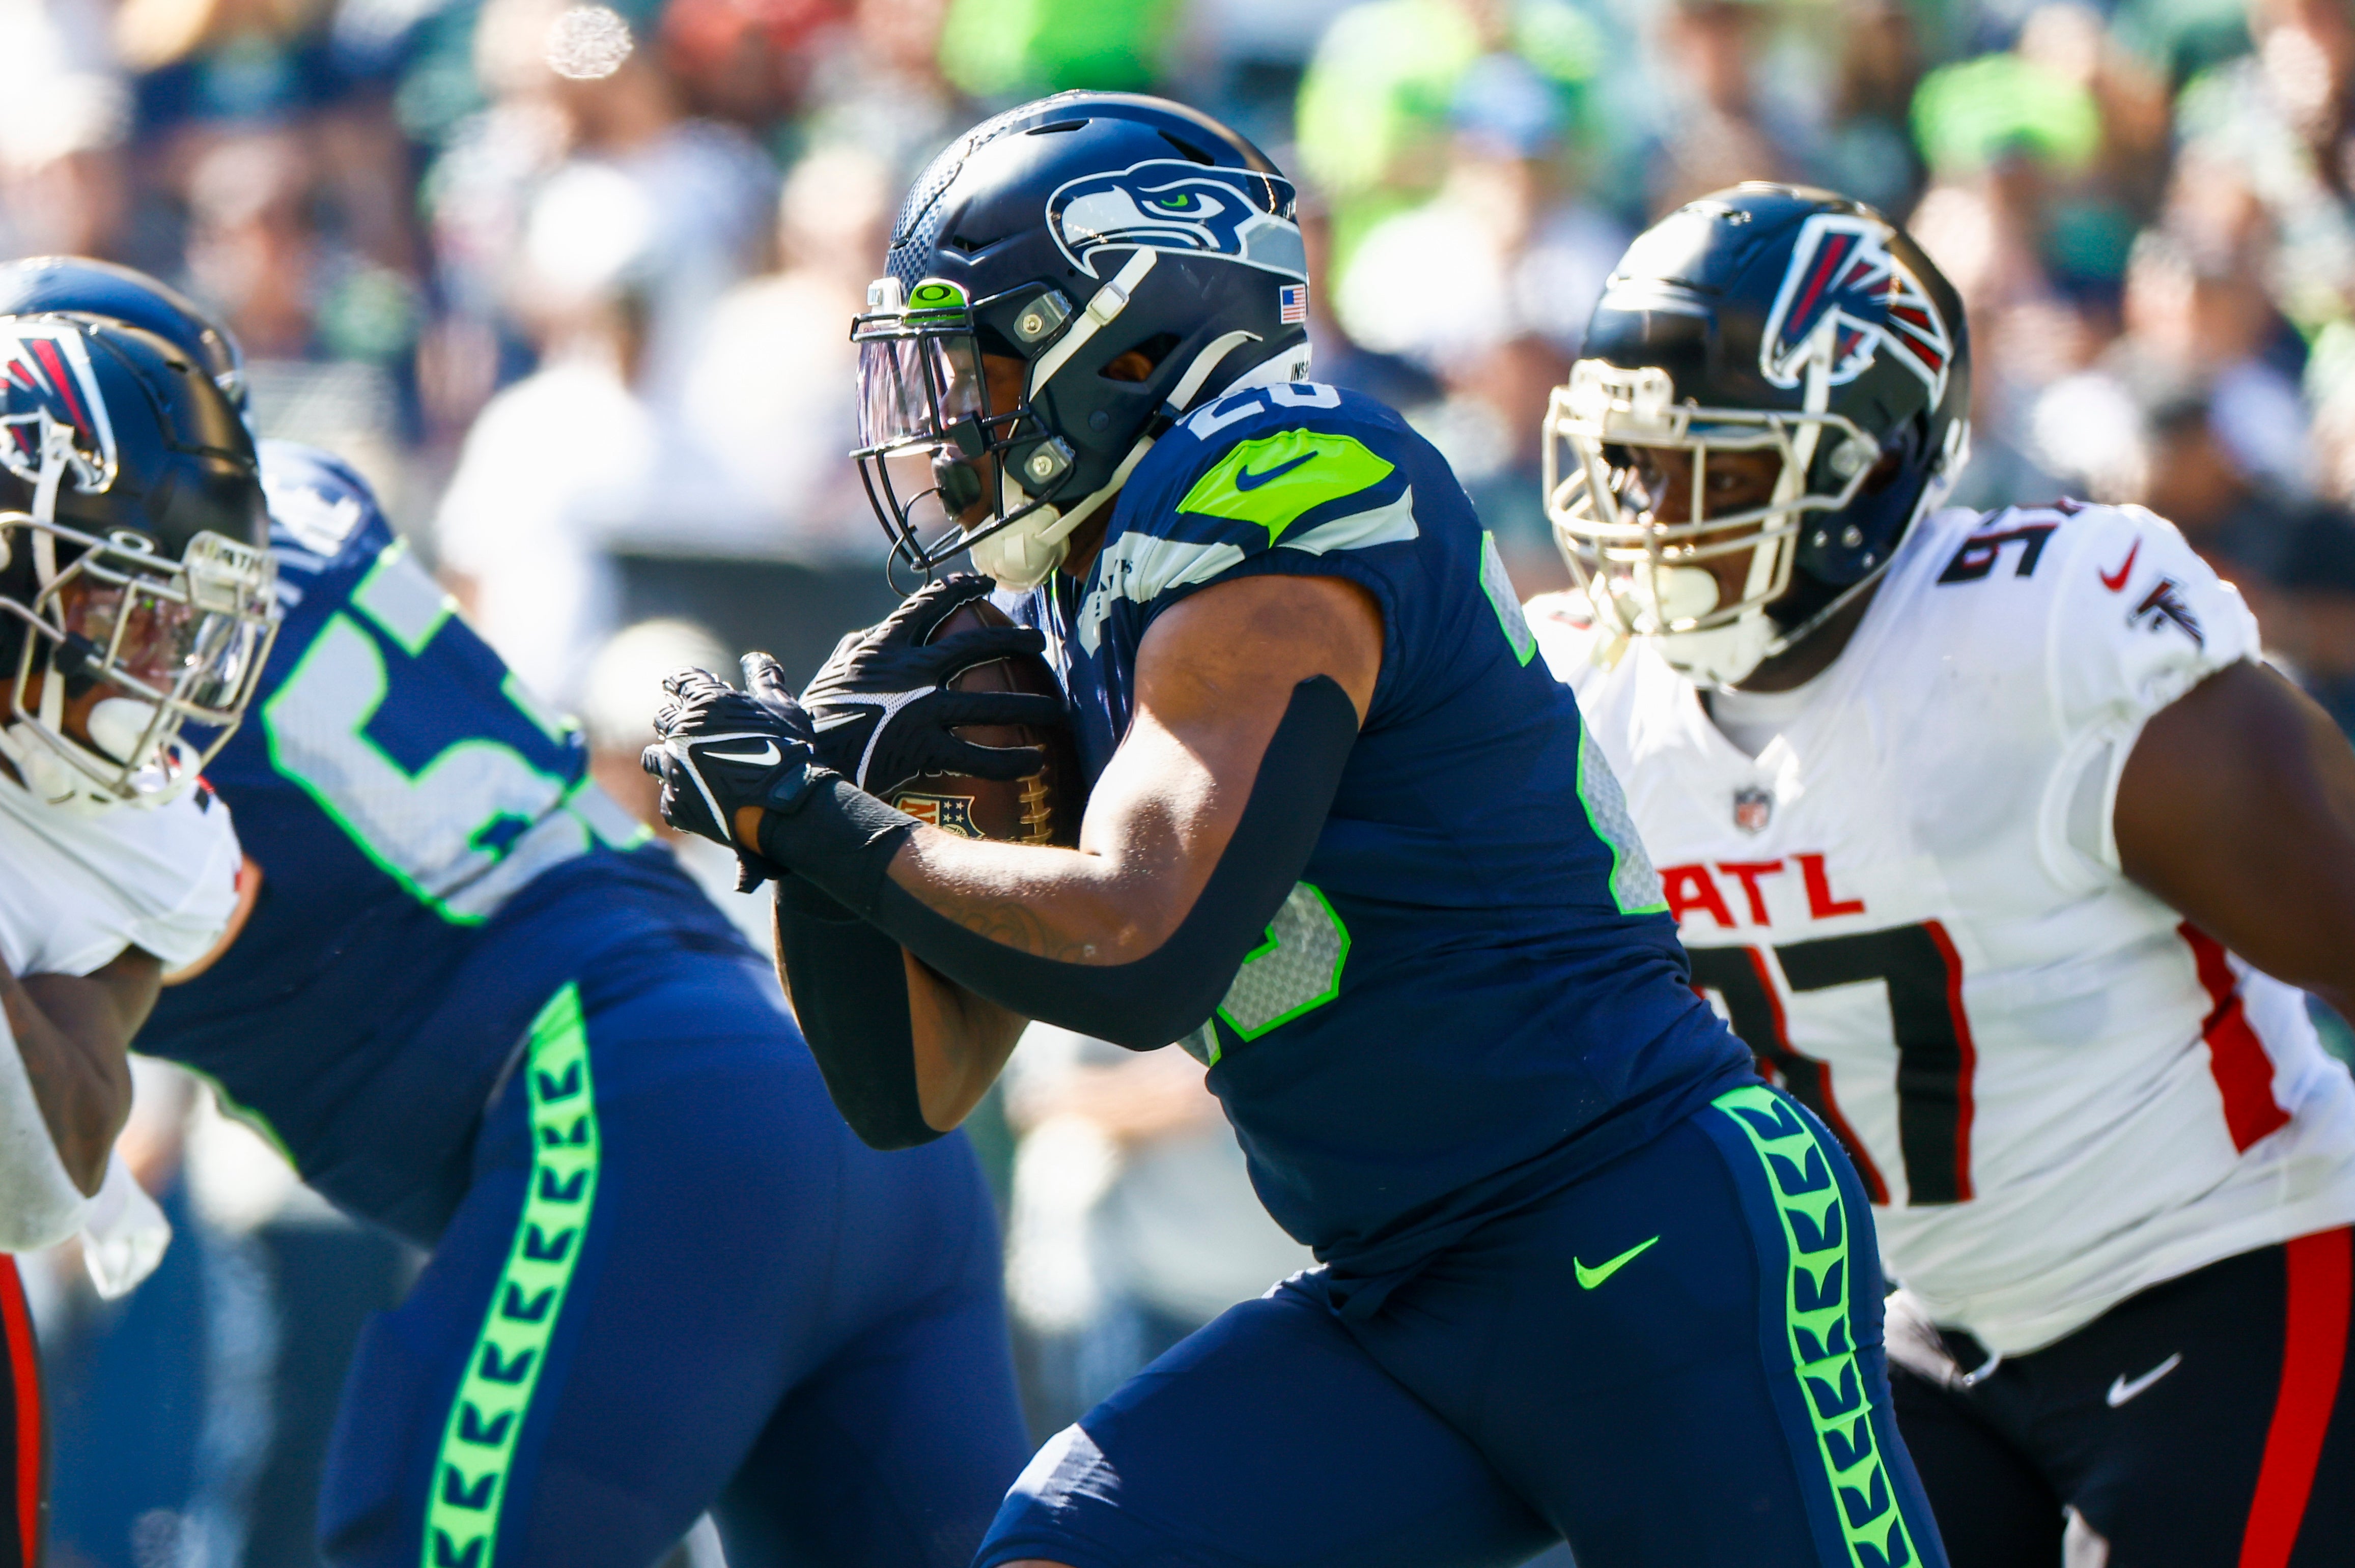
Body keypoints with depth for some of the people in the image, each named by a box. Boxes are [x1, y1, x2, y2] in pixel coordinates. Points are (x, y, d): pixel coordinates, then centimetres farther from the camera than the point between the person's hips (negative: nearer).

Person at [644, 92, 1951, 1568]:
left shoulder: (1269, 497, -15)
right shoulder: (1060, 636, 13)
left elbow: (1139, 953, -25)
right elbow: (914, 1087, 12)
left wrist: (820, 819, -14)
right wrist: (823, 774, -2)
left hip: (1659, 1248, -9)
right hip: (1391, 1317, 9)